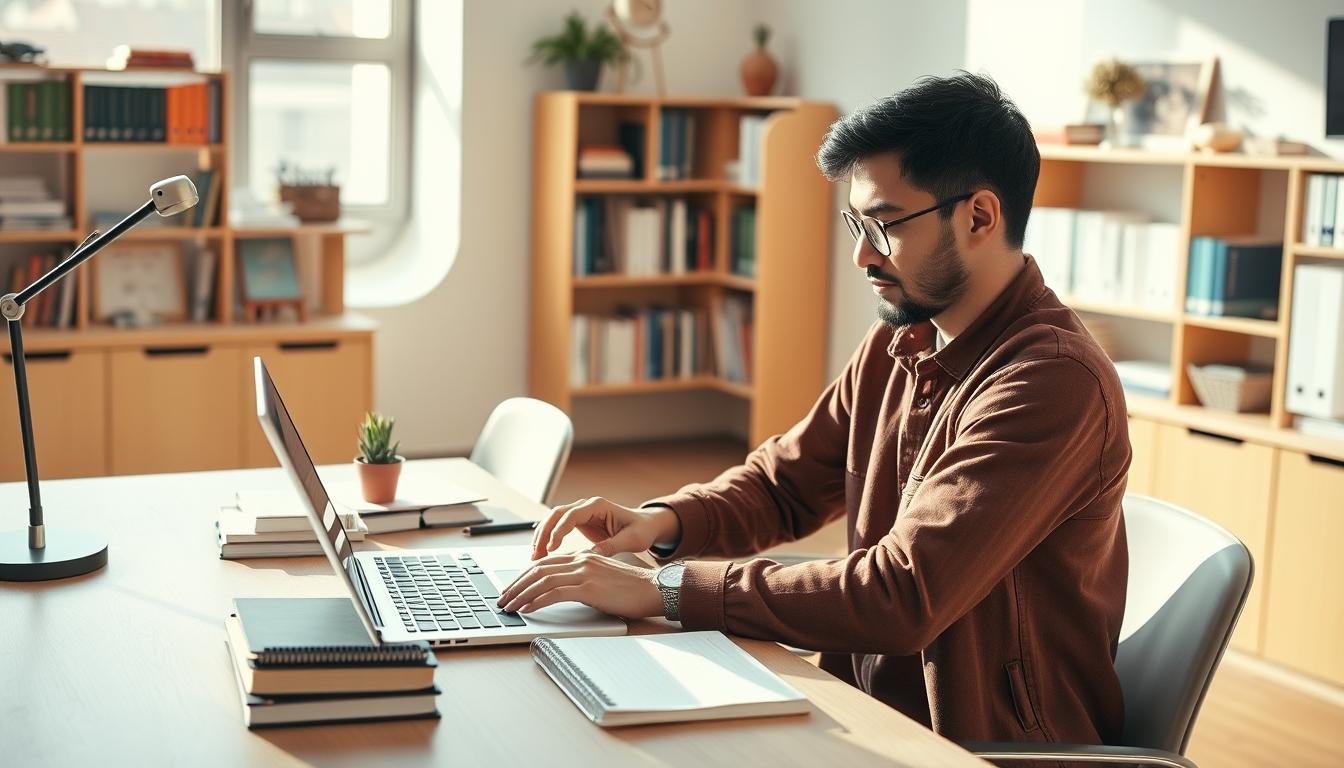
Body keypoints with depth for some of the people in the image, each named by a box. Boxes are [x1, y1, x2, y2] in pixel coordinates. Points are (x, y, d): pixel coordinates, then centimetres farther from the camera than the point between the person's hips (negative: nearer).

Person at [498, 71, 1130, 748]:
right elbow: (785, 482, 15)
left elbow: (904, 596, -29)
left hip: (990, 743, -7)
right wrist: (663, 522, -6)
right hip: (869, 712, 7)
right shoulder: (895, 347, 4)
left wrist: (664, 590, -25)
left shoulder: (1054, 381, -23)